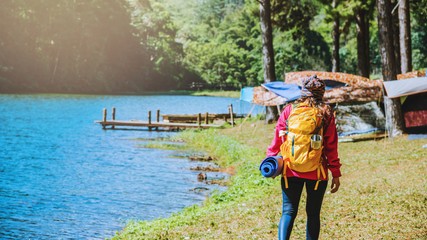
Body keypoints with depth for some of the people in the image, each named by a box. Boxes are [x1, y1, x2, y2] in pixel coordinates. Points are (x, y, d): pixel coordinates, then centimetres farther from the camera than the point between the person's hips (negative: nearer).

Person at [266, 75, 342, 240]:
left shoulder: (289, 110, 2)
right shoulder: (326, 114, 0)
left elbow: (278, 139, 3)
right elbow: (331, 146, 1)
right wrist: (336, 174, 5)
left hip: (291, 170, 1)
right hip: (317, 172, 0)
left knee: (289, 211, 4)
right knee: (313, 213, 10)